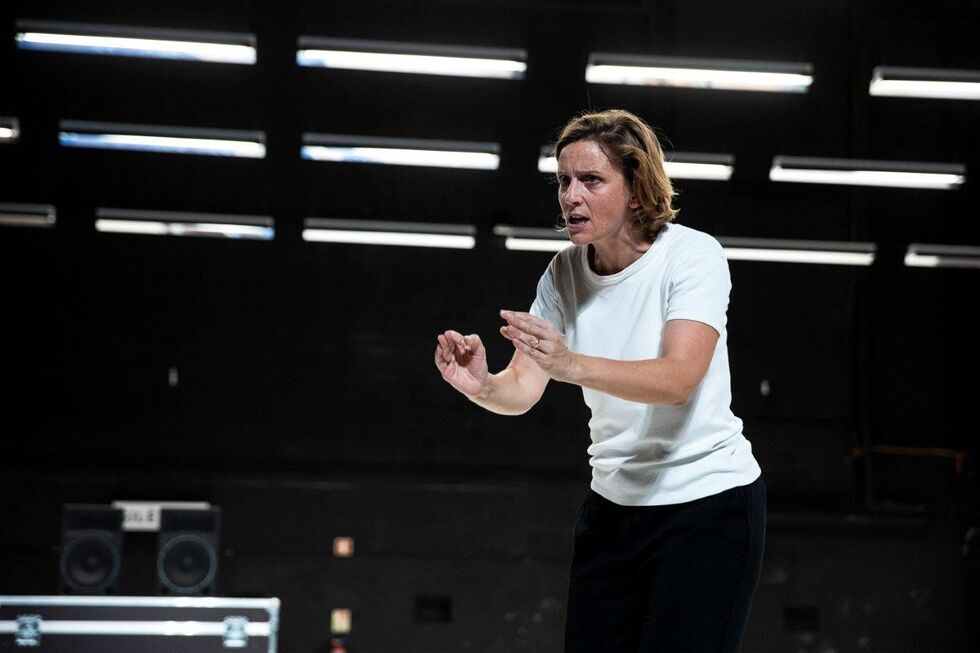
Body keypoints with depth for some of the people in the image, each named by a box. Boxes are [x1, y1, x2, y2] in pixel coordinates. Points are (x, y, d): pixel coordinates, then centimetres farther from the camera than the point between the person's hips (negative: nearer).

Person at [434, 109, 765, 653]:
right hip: (613, 505, 5)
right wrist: (482, 387, -30)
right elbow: (523, 389, -6)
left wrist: (571, 364, -44)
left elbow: (679, 378, -30)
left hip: (709, 501, -5)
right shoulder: (563, 274, 0)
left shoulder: (693, 255, -16)